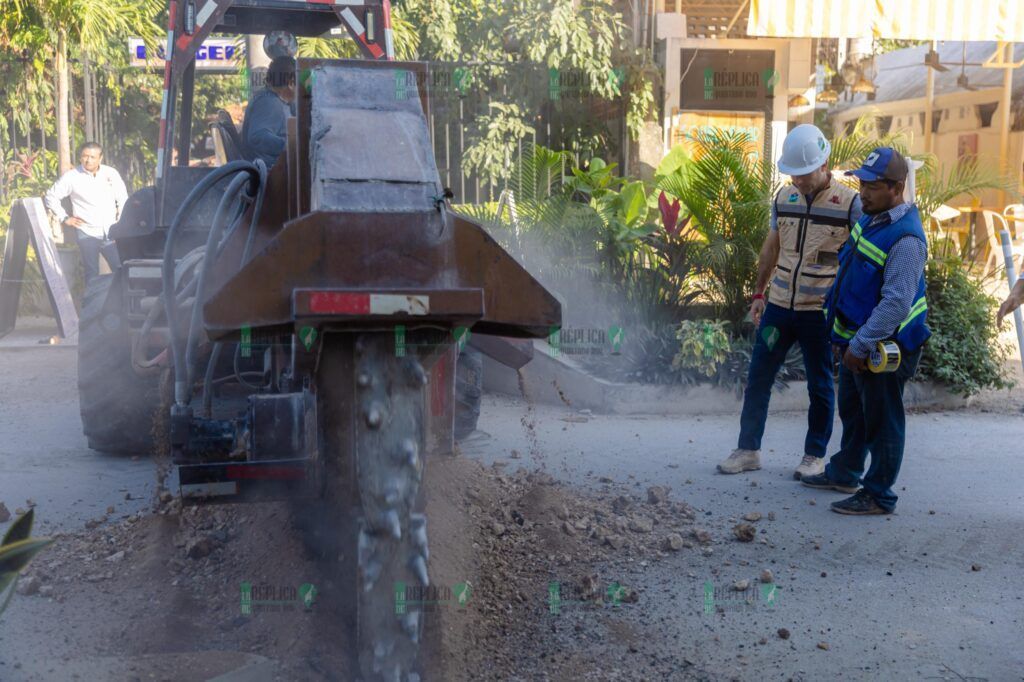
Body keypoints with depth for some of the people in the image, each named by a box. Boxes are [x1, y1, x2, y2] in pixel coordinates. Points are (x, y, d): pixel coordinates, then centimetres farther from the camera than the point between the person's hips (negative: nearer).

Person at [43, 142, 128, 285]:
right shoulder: (71, 177, -2)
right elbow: (50, 197, 5)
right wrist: (64, 218, 2)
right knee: (92, 272, -1)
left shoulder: (111, 173, 5)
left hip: (111, 230, 2)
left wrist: (121, 220, 8)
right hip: (87, 232, -2)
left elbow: (122, 198, 17)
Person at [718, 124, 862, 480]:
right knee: (758, 377, 8)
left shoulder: (849, 203, -9)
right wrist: (758, 293, 15)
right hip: (779, 305, 5)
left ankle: (815, 455, 21)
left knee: (820, 385, 7)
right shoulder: (784, 197, 5)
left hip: (820, 312, -4)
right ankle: (748, 450, 19)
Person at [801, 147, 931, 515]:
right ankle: (844, 473, 41)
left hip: (883, 346, -10)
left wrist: (860, 345, -24)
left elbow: (897, 304, -29)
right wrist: (844, 336, 18)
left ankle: (878, 496, 16)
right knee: (851, 411, 24)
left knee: (881, 421, 4)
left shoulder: (905, 238, -26)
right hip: (856, 339, 10)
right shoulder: (871, 218, 4)